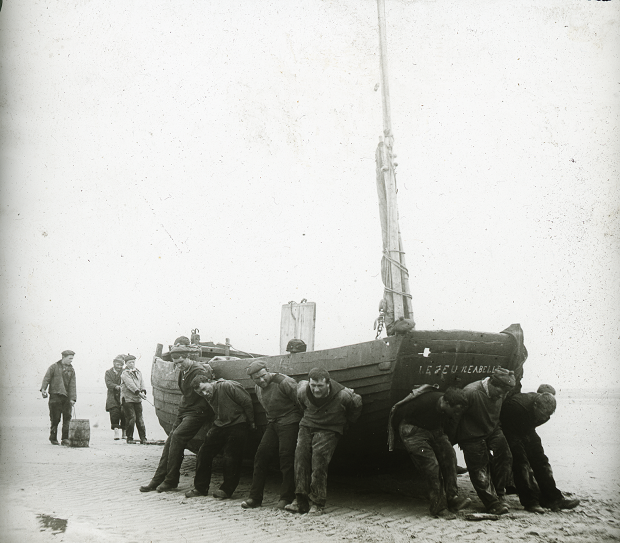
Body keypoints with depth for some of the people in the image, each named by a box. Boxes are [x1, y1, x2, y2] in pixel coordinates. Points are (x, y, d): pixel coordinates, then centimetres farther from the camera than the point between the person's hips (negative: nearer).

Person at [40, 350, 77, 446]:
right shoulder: (54, 367, 4)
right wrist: (43, 389, -17)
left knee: (67, 418, -3)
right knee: (55, 418, -1)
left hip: (66, 397, 3)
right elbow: (46, 378, -1)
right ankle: (53, 438, 12)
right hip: (55, 396, -3)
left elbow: (72, 385, 8)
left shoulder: (71, 370, 13)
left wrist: (72, 398, -1)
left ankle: (65, 439, 1)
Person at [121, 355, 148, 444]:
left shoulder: (139, 372, 16)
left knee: (140, 418, 1)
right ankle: (129, 438, 5)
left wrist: (143, 391, -14)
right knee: (131, 418, -7)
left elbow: (141, 383, 6)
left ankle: (143, 438, 5)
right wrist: (139, 392, -25)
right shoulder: (125, 374, -2)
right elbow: (130, 385, -14)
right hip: (128, 399, -4)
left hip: (137, 399, 4)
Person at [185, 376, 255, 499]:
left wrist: (251, 422, -10)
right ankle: (200, 488, 15)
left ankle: (227, 490, 9)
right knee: (204, 453, 3)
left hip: (237, 425, -7)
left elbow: (247, 402, -16)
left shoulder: (228, 386, -19)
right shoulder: (209, 397, 5)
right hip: (220, 425, 8)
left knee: (230, 457, -8)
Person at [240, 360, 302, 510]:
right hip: (272, 424, 7)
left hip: (289, 423, -7)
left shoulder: (284, 382, -19)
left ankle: (286, 498, 0)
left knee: (286, 458, -10)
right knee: (261, 455, 1)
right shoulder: (257, 388, 6)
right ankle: (255, 497, 9)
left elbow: (301, 402, -15)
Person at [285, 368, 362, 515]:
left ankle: (318, 503, -12)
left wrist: (347, 422, 15)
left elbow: (357, 405, 0)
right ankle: (301, 501, -8)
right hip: (307, 426, 4)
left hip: (329, 430, -4)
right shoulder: (302, 391, -13)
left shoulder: (342, 396, -22)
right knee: (300, 455, -12)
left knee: (319, 457, -20)